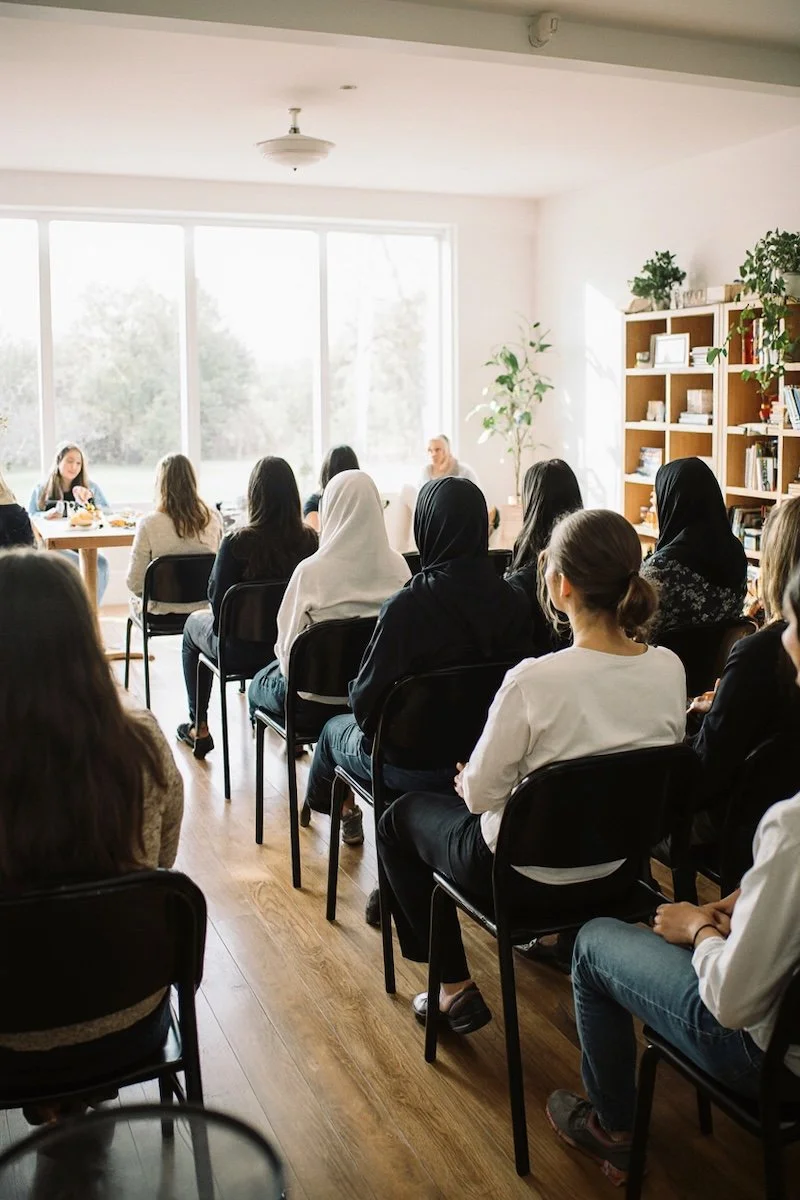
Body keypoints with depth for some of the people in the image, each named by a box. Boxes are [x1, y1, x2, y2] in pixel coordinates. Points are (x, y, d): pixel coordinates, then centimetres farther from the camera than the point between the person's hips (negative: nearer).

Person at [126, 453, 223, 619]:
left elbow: (135, 583, -15)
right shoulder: (213, 518, -10)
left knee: (134, 599, 33)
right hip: (205, 607, 4)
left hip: (163, 612, -3)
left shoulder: (149, 524, -20)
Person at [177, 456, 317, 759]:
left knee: (194, 623, 29)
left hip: (243, 651, -3)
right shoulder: (309, 540, -14)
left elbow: (217, 600, -14)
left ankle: (198, 727, 34)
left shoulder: (237, 542, -25)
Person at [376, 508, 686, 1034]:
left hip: (529, 872, -6)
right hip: (621, 868, 6)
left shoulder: (533, 681, -32)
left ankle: (455, 987, 24)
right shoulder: (670, 669, -14)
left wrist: (467, 781, 4)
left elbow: (481, 794, -20)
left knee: (399, 819, 22)